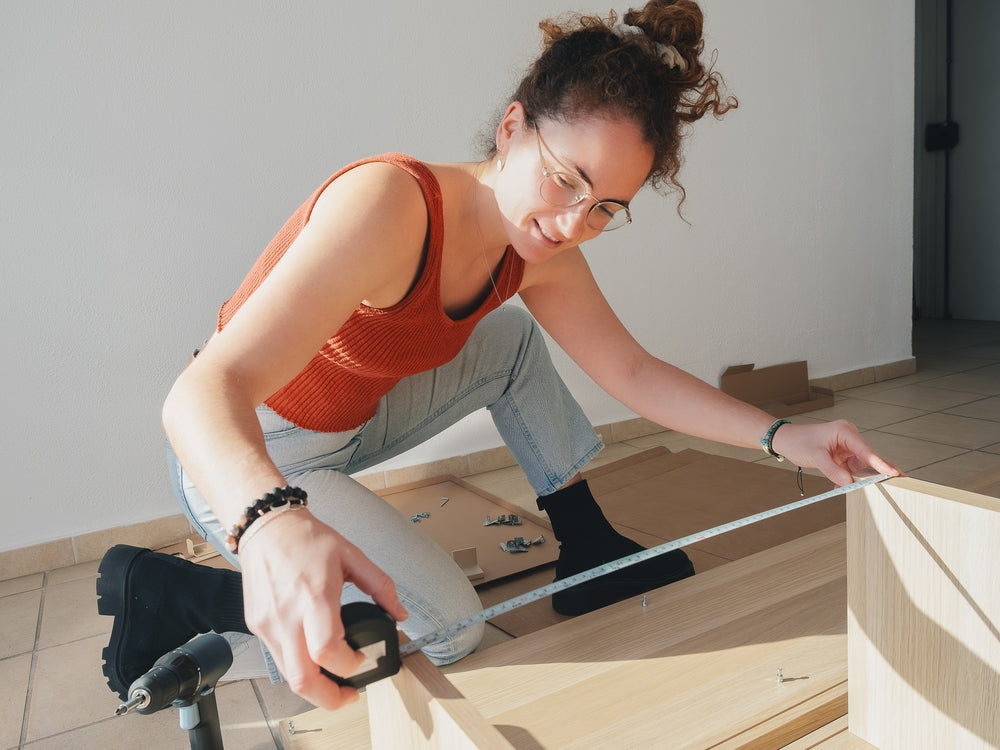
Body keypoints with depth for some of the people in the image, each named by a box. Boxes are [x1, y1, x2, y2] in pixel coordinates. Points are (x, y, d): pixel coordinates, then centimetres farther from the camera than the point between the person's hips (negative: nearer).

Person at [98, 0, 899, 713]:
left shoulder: (540, 258, -9)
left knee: (517, 343, 6)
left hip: (354, 422, 7)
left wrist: (780, 436, -12)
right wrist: (273, 524, -63)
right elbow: (204, 393, -42)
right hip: (243, 454, -7)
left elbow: (635, 373, -1)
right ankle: (160, 590, -3)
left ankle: (587, 550, 16)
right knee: (448, 630, -12)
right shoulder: (389, 203, -34)